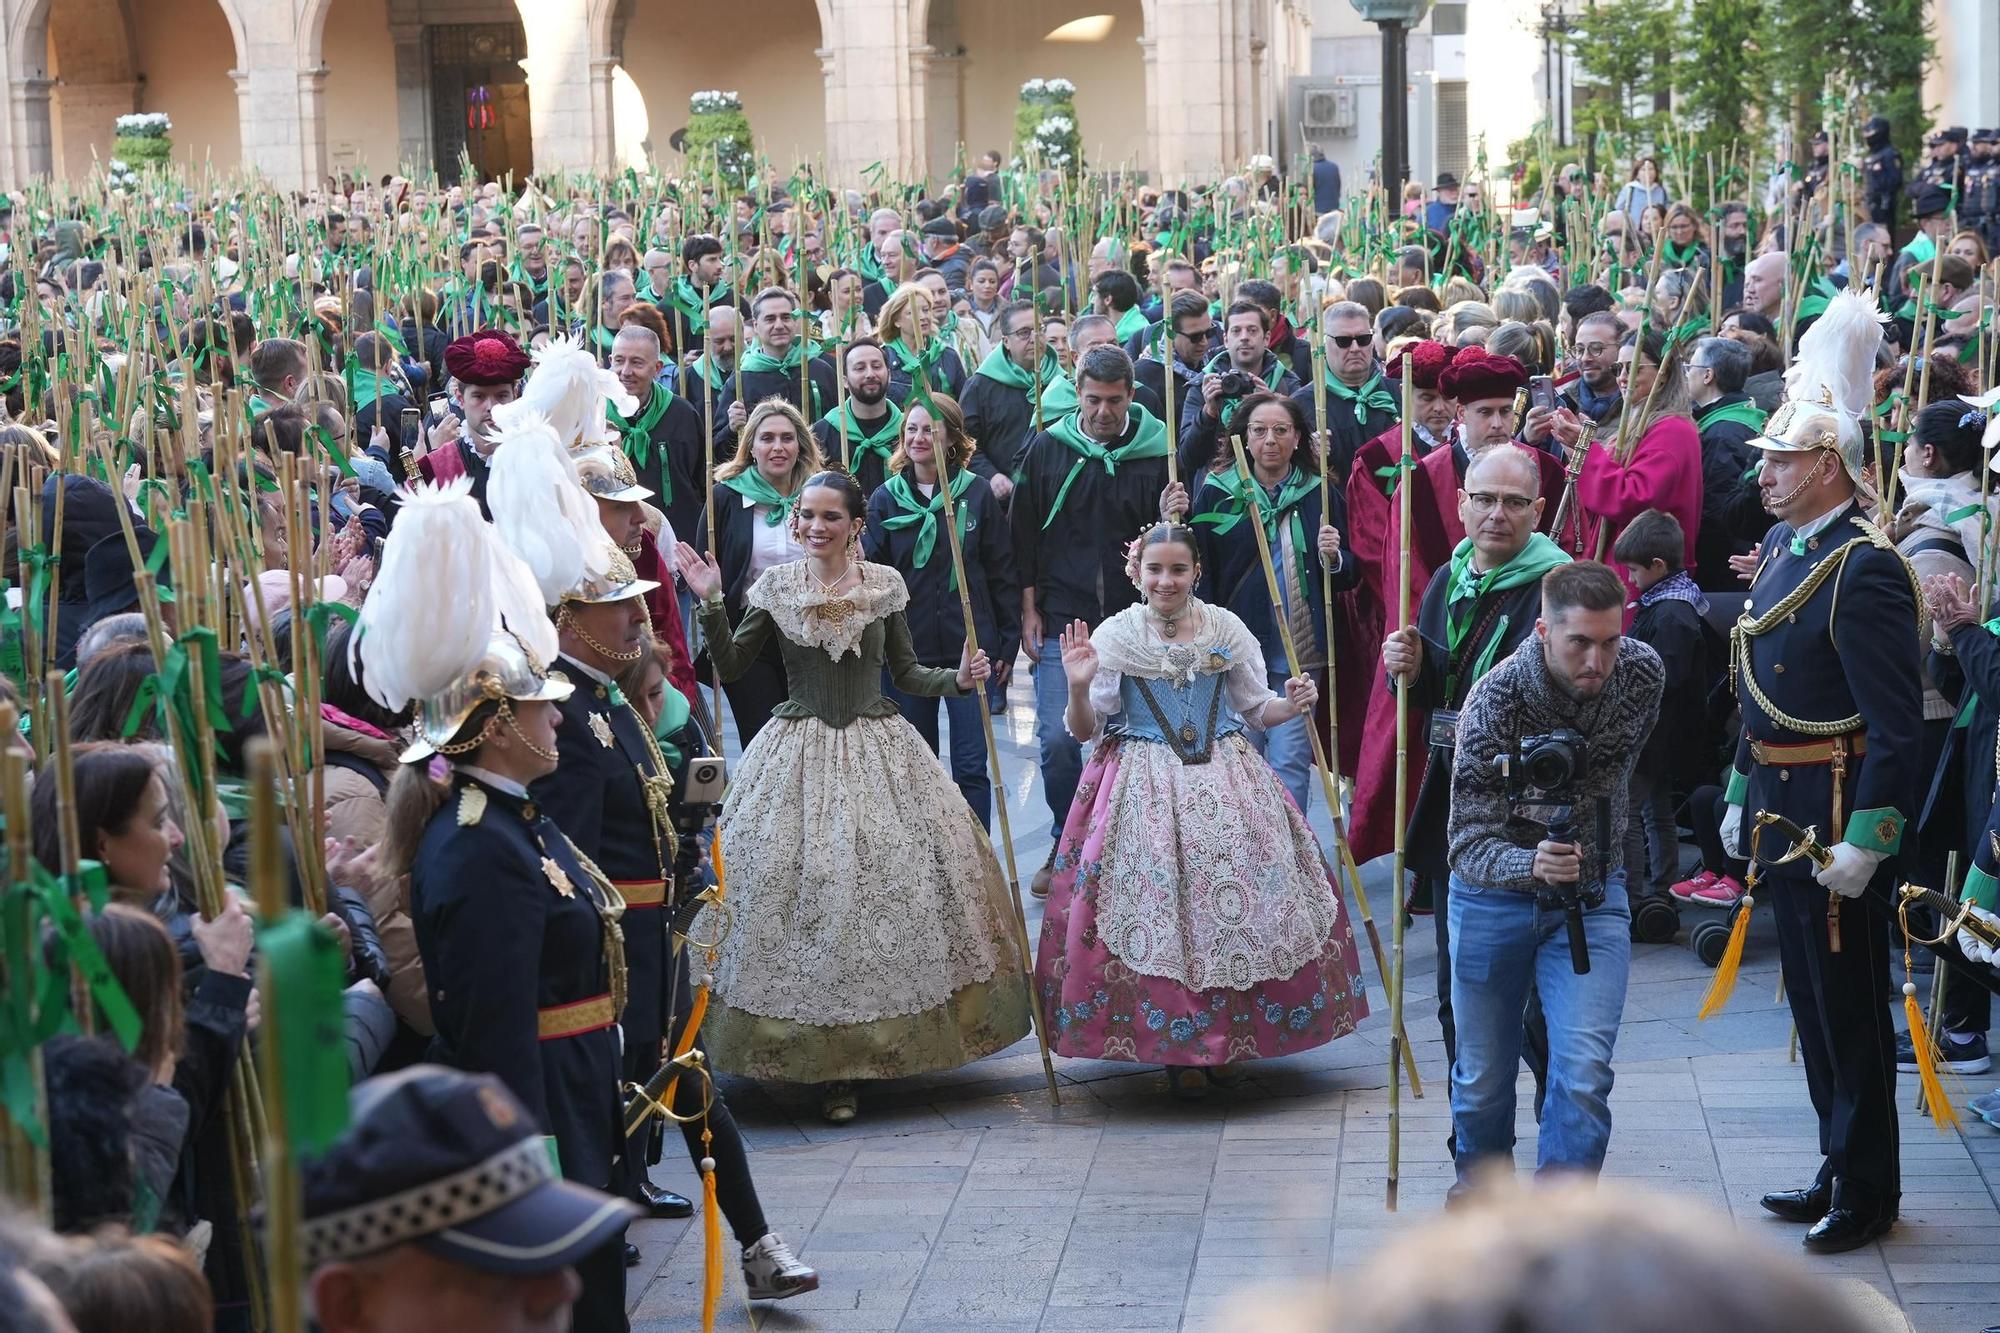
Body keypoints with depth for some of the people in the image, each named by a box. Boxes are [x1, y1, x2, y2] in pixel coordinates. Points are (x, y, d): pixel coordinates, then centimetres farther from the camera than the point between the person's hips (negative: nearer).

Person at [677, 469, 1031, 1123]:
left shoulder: (884, 584, 3)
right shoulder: (776, 586, 2)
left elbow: (905, 674, 11)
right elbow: (729, 665, 4)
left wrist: (959, 679, -6)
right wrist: (710, 603, -8)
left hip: (879, 749, 1)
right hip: (800, 752, -1)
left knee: (894, 887, -3)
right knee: (802, 895, -5)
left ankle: (877, 1048, 11)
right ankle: (830, 1065, 3)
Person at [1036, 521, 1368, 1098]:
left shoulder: (1227, 630, 5)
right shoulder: (1113, 636, 0)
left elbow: (1256, 709, 14)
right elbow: (1085, 731, 1)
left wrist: (1293, 704, -6)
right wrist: (1079, 688, -17)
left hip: (1226, 783, 2)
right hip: (1143, 788, -2)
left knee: (1236, 900, -3)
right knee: (1155, 903, -7)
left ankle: (1225, 1038, 14)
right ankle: (1176, 1049, 7)